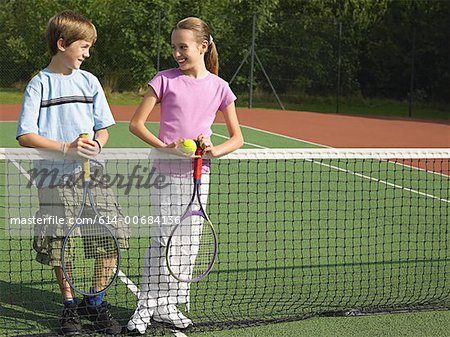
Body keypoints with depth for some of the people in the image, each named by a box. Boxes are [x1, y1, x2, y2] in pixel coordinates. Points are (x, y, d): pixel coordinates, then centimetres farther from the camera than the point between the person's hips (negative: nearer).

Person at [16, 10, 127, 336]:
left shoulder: (89, 81, 10)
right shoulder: (40, 84, -1)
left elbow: (103, 129, 13)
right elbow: (26, 136, -6)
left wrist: (96, 145, -10)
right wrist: (67, 148, -17)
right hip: (56, 179, -3)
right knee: (60, 246, 1)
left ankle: (95, 302, 17)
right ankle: (70, 304, 23)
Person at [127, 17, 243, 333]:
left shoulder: (219, 87, 3)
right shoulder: (165, 80, -2)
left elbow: (237, 138, 7)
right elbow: (136, 123, -1)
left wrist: (215, 151, -13)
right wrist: (164, 147, -15)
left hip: (197, 174, 3)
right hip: (166, 172, -3)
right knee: (162, 239, -6)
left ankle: (168, 306, 17)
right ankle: (146, 306, 2)